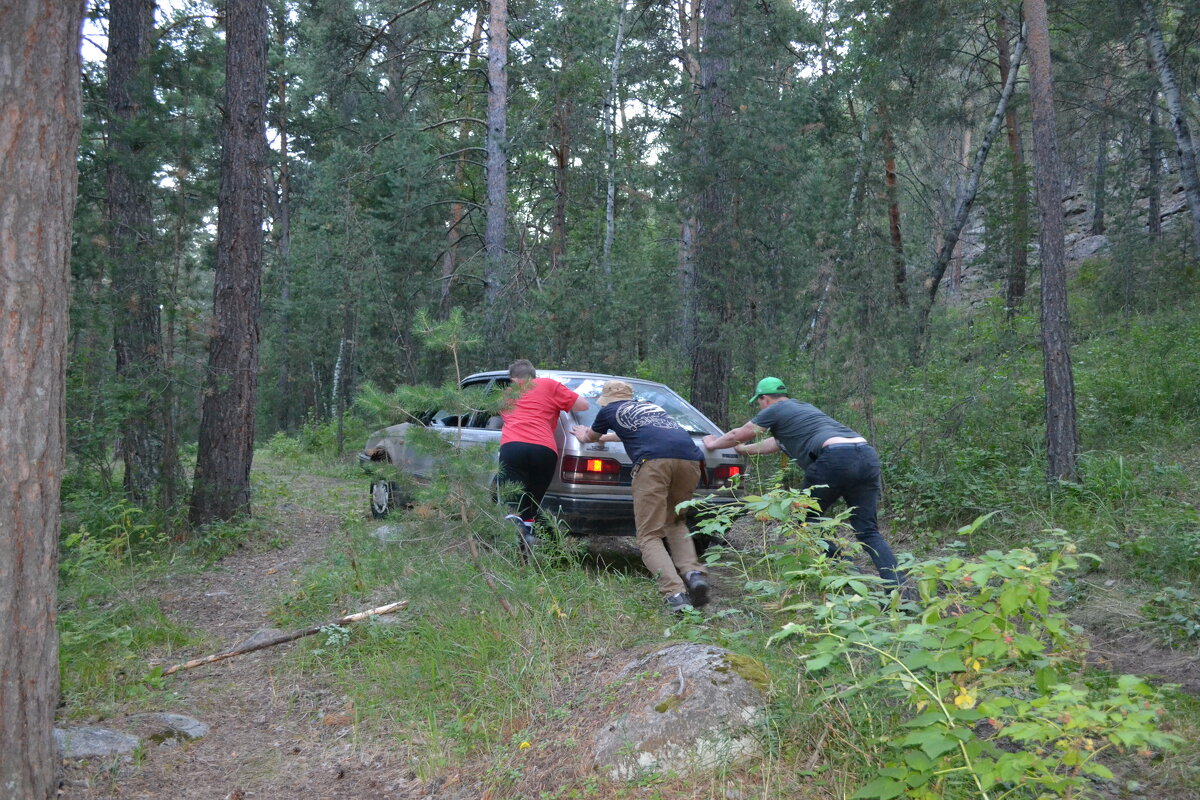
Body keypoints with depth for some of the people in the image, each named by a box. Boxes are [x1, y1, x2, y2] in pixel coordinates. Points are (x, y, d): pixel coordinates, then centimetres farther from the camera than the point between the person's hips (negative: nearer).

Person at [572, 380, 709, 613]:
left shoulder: (610, 410, 25)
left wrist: (584, 435, 69)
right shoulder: (650, 406, 39)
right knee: (675, 523, 25)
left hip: (654, 460, -5)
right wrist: (606, 436, 76)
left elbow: (591, 436, 46)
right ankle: (693, 573, 0)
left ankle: (675, 594, -20)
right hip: (690, 457, 5)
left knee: (649, 536, 0)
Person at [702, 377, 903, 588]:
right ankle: (898, 590, -8)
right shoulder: (804, 407, 36)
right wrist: (742, 449, 61)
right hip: (868, 455, 8)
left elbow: (737, 435, 24)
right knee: (868, 532, 8)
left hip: (835, 458, -7)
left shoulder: (775, 410, 13)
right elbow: (776, 442, 49)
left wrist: (713, 443, 43)